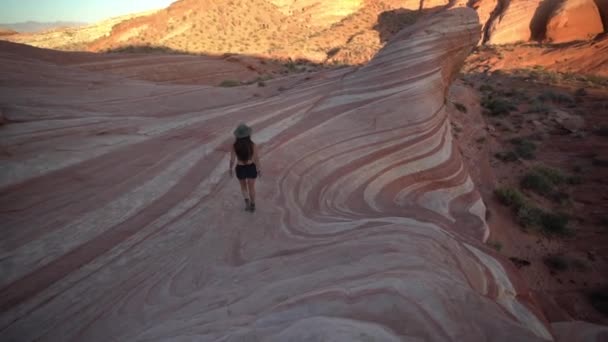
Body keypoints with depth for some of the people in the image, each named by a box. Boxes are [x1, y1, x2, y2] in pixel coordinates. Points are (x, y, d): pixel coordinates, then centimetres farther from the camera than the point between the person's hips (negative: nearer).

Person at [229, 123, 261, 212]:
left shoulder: (234, 146, -21)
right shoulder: (253, 145, -23)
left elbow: (232, 160, -11)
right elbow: (257, 159, -14)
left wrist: (230, 169, 7)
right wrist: (259, 170, 2)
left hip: (240, 169, 0)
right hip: (251, 168, 0)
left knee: (243, 186, 30)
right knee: (251, 187, 23)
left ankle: (247, 200, 14)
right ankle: (252, 206, 35)